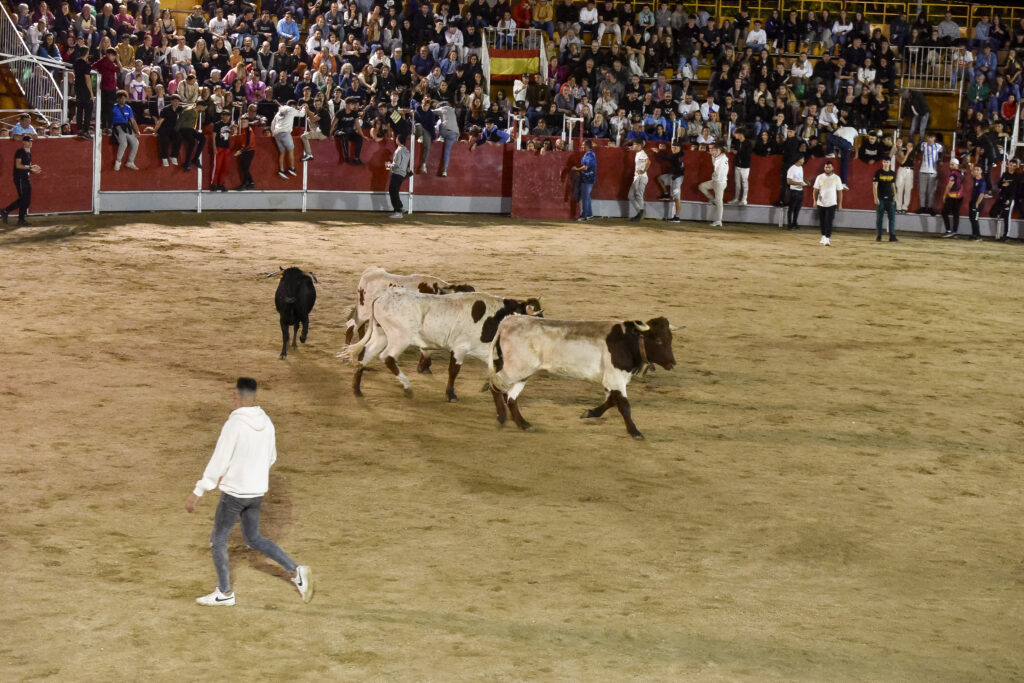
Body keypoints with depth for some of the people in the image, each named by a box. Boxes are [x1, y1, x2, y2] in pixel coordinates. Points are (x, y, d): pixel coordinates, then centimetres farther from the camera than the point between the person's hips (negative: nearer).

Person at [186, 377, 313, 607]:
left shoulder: (233, 424, -21)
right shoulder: (266, 422, 0)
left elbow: (218, 462, -21)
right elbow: (270, 458, 12)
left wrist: (197, 493, -14)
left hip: (234, 493, -7)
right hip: (257, 492, 7)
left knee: (218, 539, 13)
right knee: (254, 540, 21)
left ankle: (224, 593, 22)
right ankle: (297, 572, 7)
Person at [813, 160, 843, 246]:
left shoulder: (836, 178, -3)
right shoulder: (819, 177, 1)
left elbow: (839, 192, 1)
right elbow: (816, 190, 5)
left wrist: (840, 204, -1)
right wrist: (815, 200, -7)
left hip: (831, 204, -2)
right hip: (821, 203, 2)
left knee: (829, 222, -10)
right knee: (822, 222, 11)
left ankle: (827, 239, -13)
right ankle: (823, 237, 27)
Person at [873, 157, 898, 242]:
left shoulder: (892, 174, 9)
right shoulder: (878, 173, -1)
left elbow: (893, 185, 15)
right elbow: (874, 186, -4)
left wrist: (895, 195, 3)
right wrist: (875, 197, -11)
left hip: (890, 198, 3)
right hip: (880, 199, -3)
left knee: (892, 217, -3)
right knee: (879, 218, 1)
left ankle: (892, 236, -1)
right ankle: (878, 236, 7)